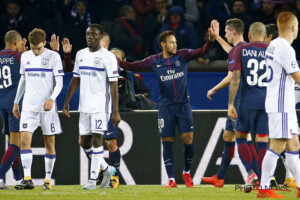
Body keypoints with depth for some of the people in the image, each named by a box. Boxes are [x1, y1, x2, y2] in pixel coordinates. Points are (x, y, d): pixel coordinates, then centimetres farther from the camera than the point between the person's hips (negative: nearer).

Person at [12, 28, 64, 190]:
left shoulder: (53, 56, -3)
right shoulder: (25, 57, 9)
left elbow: (59, 82, -5)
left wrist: (52, 99, -21)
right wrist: (16, 102, 20)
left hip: (48, 107, -3)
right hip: (29, 107, 3)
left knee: (50, 143, 2)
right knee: (25, 140, -11)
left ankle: (48, 180, 12)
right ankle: (27, 179, -13)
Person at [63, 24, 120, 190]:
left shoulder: (108, 57, -6)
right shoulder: (80, 55, 12)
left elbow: (113, 85, -9)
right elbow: (75, 80, 18)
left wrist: (116, 111, -13)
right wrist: (67, 102, 13)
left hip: (101, 105, -6)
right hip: (84, 106, 6)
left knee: (97, 139, -11)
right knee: (84, 142, 6)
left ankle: (92, 179, -9)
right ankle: (106, 169, 25)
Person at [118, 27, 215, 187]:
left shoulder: (182, 56, -2)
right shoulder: (155, 61, 0)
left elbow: (201, 52, -12)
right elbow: (134, 67, 3)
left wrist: (211, 40, -30)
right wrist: (116, 61, -9)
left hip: (183, 105, 0)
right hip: (165, 107, 0)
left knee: (188, 140, -6)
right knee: (167, 143, -2)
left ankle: (187, 173, 17)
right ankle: (171, 179, 3)